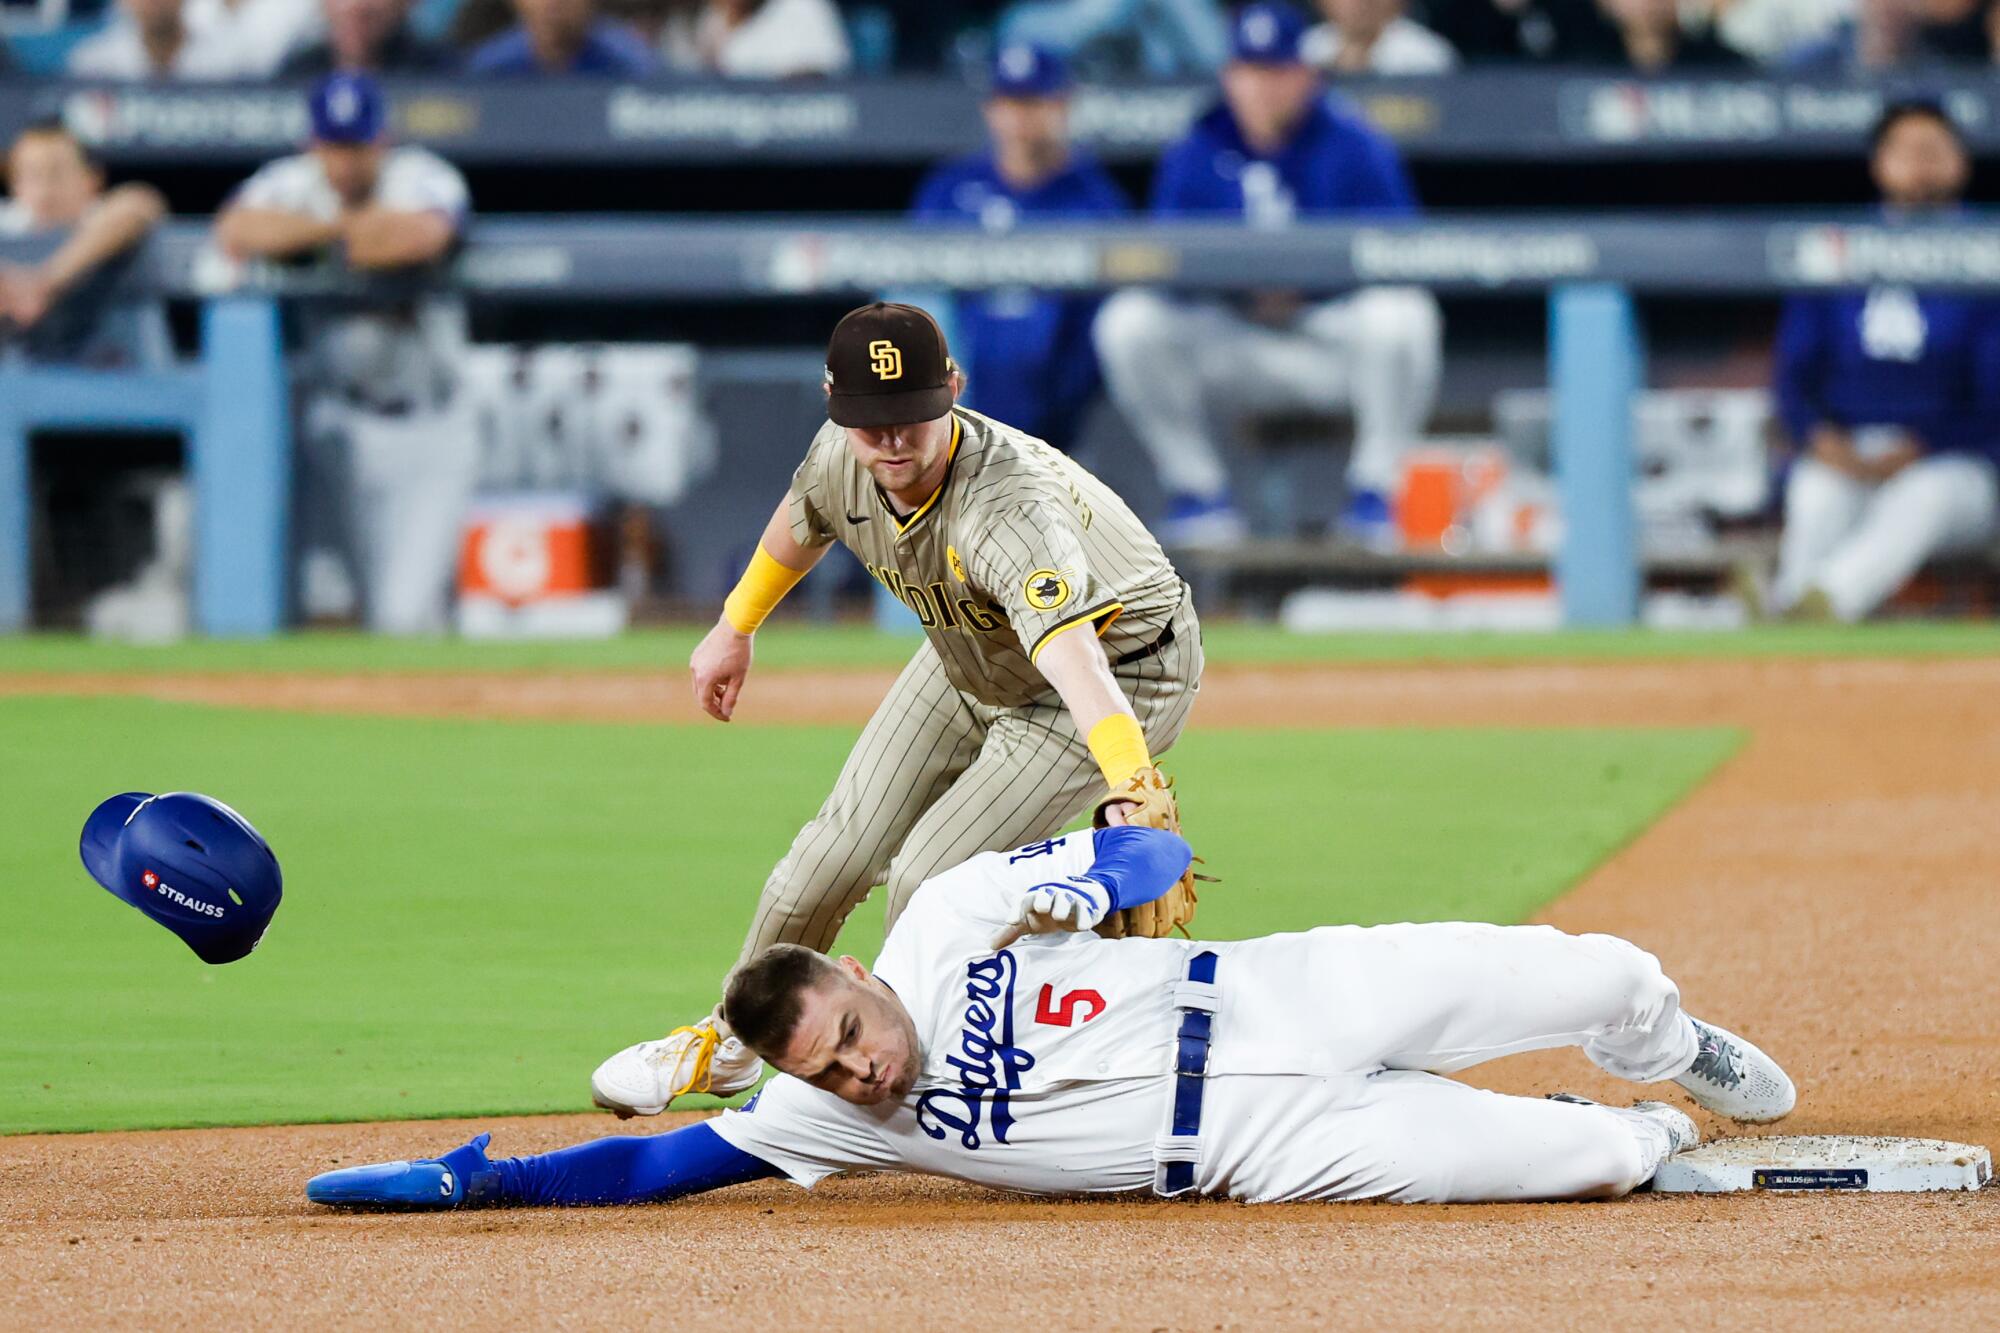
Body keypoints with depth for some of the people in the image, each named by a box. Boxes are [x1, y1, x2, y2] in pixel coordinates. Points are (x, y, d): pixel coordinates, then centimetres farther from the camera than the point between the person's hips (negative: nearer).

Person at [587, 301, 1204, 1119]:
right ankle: (730, 1045, 30)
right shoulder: (841, 458, -21)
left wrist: (1129, 779, -76)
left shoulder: (1007, 511, -44)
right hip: (971, 661, 7)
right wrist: (737, 626, 20)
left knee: (930, 879, -16)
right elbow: (802, 520, 6)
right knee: (841, 849, 6)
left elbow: (1070, 653, -60)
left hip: (1124, 667, -7)